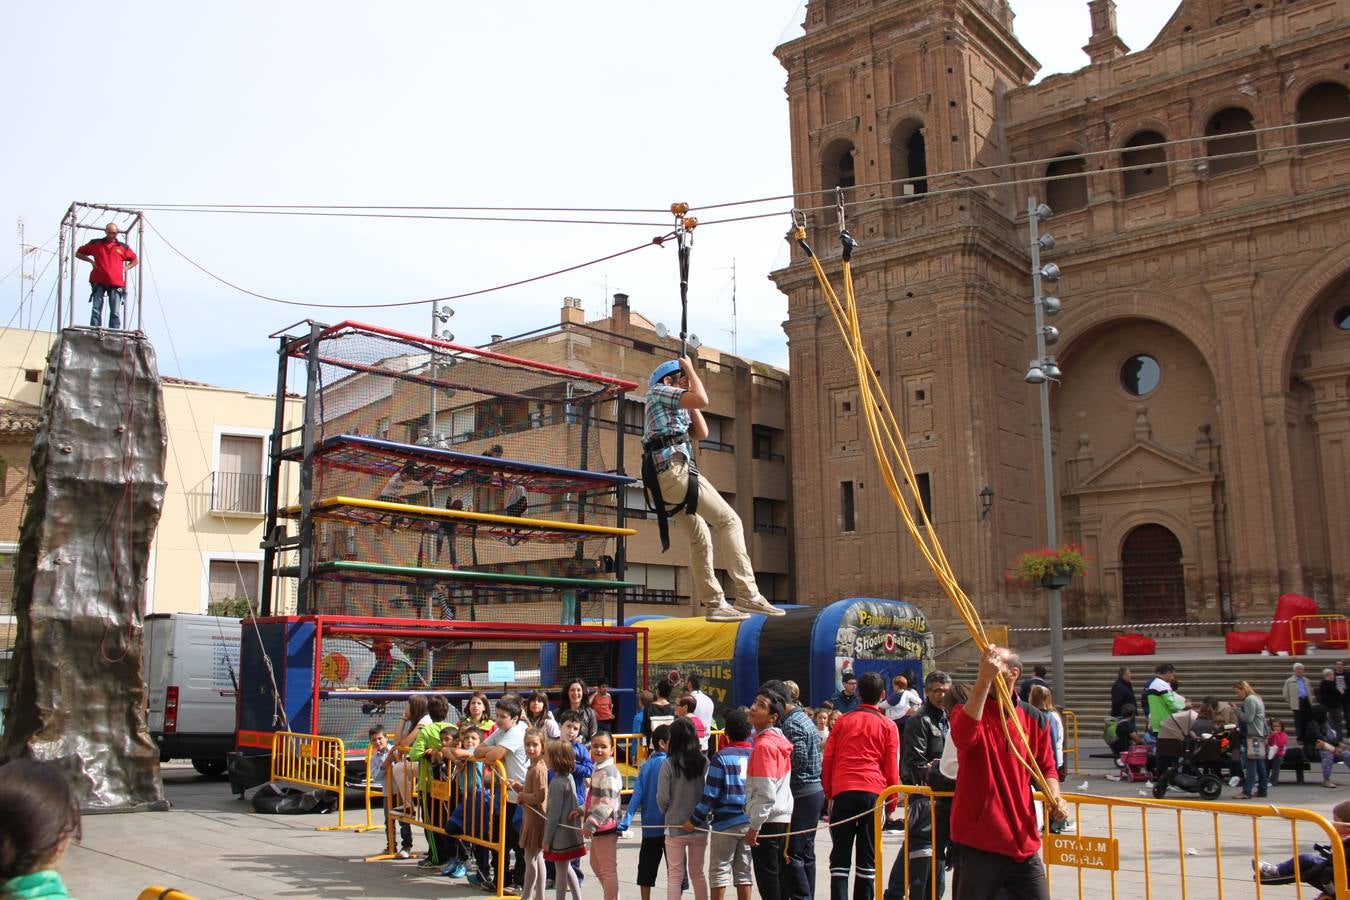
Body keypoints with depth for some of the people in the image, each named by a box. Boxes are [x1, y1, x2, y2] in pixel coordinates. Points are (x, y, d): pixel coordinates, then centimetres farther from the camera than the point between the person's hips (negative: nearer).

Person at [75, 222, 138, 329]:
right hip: (99, 283, 0)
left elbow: (135, 261, 23)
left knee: (115, 312, -4)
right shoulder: (95, 244, 13)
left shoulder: (123, 247, 13)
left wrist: (125, 268, 7)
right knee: (96, 310, -5)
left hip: (116, 284, 0)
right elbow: (78, 253, 21)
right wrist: (91, 261, 5)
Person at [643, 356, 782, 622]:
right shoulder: (659, 391, 5)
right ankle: (747, 594, -20)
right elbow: (701, 399, -9)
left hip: (662, 479, 10)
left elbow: (701, 433, 26)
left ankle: (713, 604, 7)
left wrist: (690, 405, 27)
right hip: (675, 468, -10)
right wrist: (690, 369, 6)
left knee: (700, 538, 11)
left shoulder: (675, 410, 32)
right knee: (728, 520, -12)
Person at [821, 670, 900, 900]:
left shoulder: (842, 722, 12)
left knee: (840, 855, 3)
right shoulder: (888, 726, 8)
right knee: (867, 857, 7)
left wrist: (829, 793, 20)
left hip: (843, 792, 1)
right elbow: (892, 769, 6)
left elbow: (827, 761, 11)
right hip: (874, 793, 0)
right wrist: (892, 803, 16)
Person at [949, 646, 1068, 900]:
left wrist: (1054, 798, -3)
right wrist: (984, 679, -34)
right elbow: (962, 735, -29)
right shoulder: (969, 711, -5)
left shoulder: (1033, 719, 6)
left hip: (1023, 843, 4)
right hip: (976, 843, -3)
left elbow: (1046, 767, 17)